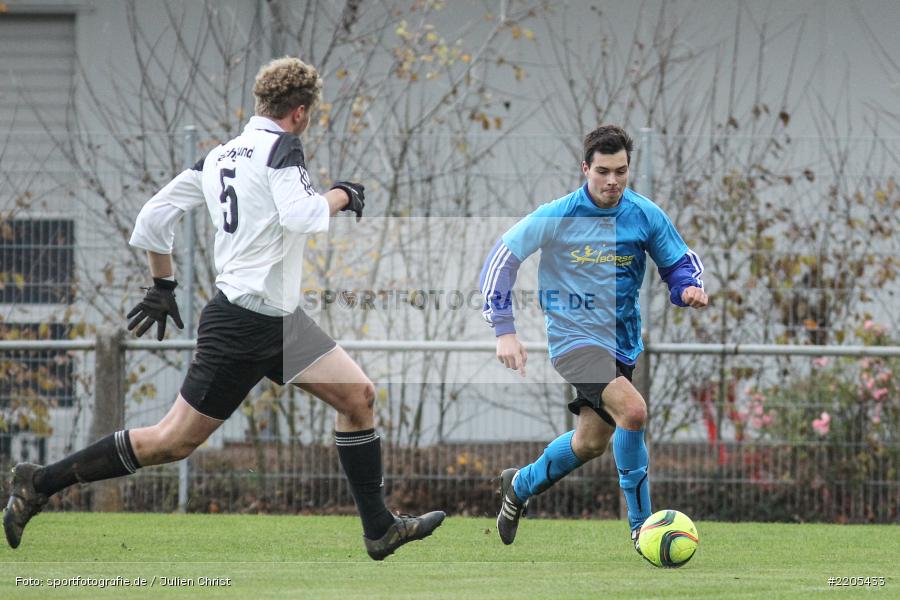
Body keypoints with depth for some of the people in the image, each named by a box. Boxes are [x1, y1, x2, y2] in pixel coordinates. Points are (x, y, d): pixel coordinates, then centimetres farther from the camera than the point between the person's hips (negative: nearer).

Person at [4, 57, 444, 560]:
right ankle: (41, 482, 3)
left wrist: (163, 285, 22)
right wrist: (340, 196, -9)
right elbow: (298, 216, -28)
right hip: (246, 324, -10)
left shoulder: (220, 156, 11)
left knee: (358, 396, 7)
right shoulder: (282, 147, -12)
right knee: (176, 440, -4)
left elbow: (155, 216, 12)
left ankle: (379, 529, 10)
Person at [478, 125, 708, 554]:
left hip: (622, 341, 6)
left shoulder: (646, 216, -4)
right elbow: (501, 258, -9)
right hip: (574, 337, -6)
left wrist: (690, 287, -15)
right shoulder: (556, 217, -14)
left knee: (591, 442, 16)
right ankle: (641, 526, -16)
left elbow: (680, 262, 10)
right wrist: (504, 330, -16)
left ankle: (519, 486, 45)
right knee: (632, 410, -27)